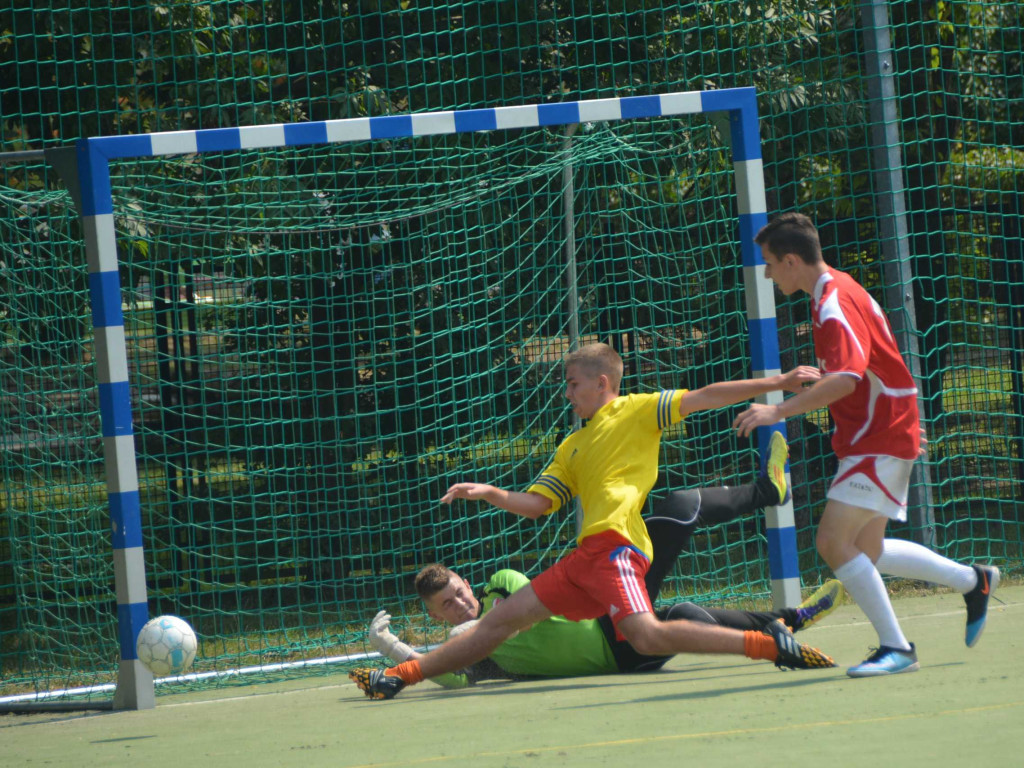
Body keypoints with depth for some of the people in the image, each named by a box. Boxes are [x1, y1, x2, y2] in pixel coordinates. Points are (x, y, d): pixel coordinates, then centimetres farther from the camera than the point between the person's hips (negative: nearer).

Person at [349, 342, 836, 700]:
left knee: (647, 636, -29)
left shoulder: (638, 412, 7)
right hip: (585, 555, 8)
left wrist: (775, 384, -10)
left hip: (615, 545, -8)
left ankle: (770, 644, -24)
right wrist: (491, 494, 6)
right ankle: (400, 675, 11)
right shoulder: (573, 446, 27)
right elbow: (536, 504, 24)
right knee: (502, 618, 9)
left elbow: (703, 398, -1)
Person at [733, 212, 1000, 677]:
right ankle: (973, 581, 29)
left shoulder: (835, 305, -21)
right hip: (877, 436, 10)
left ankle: (895, 647, -14)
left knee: (833, 540, -18)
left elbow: (846, 377, -36)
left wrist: (779, 411, -41)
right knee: (867, 553, 15)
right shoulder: (835, 290, 11)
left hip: (881, 439, -10)